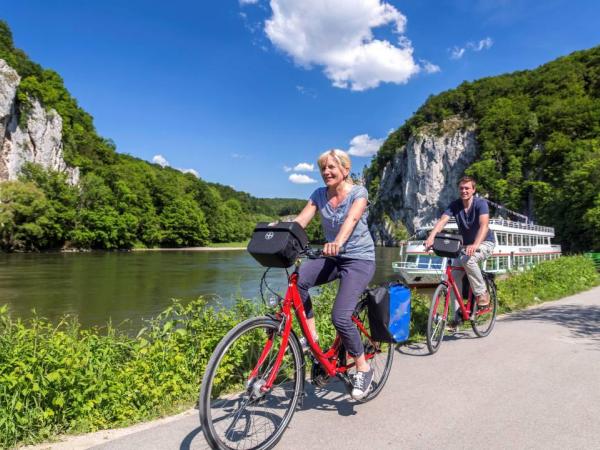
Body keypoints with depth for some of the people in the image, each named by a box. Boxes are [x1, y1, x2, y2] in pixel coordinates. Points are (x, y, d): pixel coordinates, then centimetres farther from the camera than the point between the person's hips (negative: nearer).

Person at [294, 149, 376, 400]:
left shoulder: (358, 193, -9)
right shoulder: (319, 195, 5)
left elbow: (351, 219, -29)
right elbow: (300, 220, -9)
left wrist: (338, 242, -49)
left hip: (359, 259, -5)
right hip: (333, 257, 5)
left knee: (340, 317, -20)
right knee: (297, 278, -26)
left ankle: (363, 369, 5)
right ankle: (311, 336, -8)